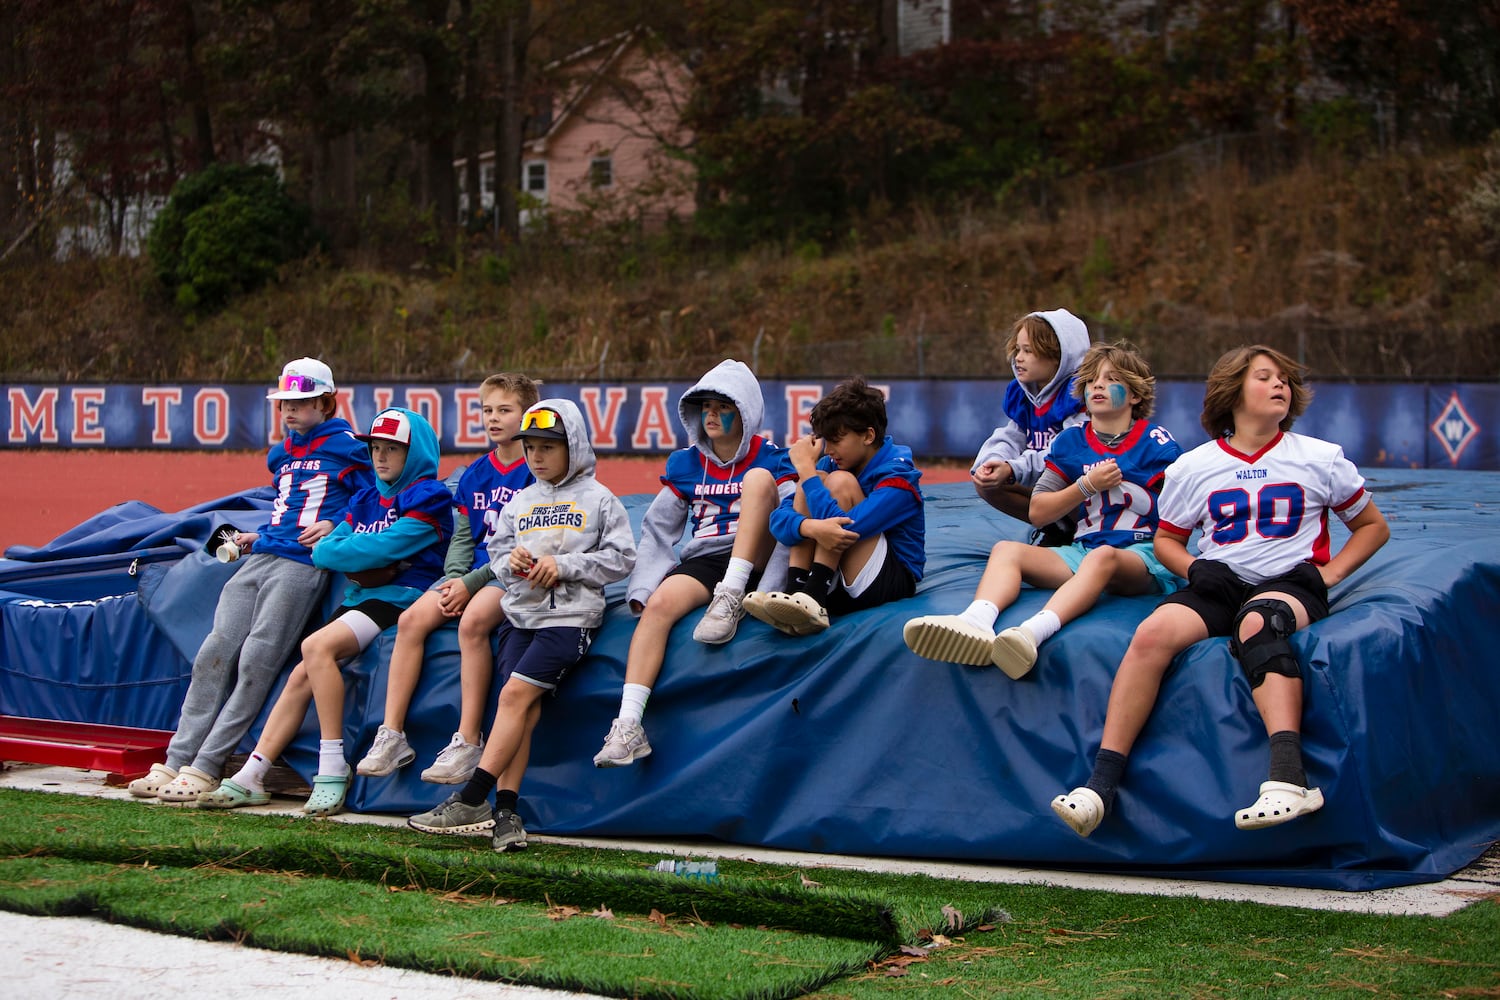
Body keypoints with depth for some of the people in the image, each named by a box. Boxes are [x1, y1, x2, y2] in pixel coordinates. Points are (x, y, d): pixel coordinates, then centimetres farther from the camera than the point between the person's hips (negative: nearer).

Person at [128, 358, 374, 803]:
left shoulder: (344, 448, 5)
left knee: (257, 661, -15)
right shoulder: (280, 455, 27)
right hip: (259, 560, 7)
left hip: (304, 564, -7)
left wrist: (334, 525, -8)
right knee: (214, 654, -6)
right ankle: (176, 762, -7)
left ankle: (205, 768, -15)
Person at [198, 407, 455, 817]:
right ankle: (250, 778, -3)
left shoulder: (428, 498, -6)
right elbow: (323, 551, 10)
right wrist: (363, 565, -9)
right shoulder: (365, 500, 20)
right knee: (300, 676, -6)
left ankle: (333, 772, -25)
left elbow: (384, 547, -17)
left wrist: (342, 552, 0)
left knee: (317, 646, -28)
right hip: (358, 599, 8)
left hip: (400, 599, -8)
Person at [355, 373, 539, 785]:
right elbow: (462, 536, 17)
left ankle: (468, 744, -32)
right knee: (411, 619, -18)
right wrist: (454, 577, -4)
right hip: (471, 573, 7)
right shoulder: (474, 474, 17)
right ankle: (392, 737, -18)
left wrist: (471, 583, -16)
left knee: (473, 621, -35)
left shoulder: (537, 472, -5)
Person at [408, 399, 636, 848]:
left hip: (570, 614, -5)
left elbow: (621, 556, -2)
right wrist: (511, 560, -3)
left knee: (516, 693, -18)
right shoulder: (520, 502, 20)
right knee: (522, 707, -9)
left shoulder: (598, 499, 5)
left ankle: (472, 799, -20)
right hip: (520, 612, 5)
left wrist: (564, 566, -11)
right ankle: (505, 810, -13)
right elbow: (497, 551, 21)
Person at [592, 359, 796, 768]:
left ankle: (731, 598, -31)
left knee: (759, 479, -23)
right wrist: (641, 590, -2)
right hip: (702, 562, 2)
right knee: (660, 604, -32)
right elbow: (657, 530, 12)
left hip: (753, 562, -2)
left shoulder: (771, 460, 3)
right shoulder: (685, 464, 13)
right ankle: (628, 726, -40)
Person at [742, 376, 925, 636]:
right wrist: (810, 527, -32)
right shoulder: (832, 464, 4)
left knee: (840, 482, -20)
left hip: (891, 582, -6)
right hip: (838, 581, 6)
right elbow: (779, 518, -7)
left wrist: (806, 467, -18)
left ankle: (813, 601, -31)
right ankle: (795, 593, -26)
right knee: (811, 481, -11)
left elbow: (845, 528, -29)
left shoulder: (897, 477, -14)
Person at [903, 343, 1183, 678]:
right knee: (1006, 550, -15)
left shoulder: (1157, 443, 4)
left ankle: (1034, 630, -66)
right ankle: (977, 621, -48)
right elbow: (1038, 513, 11)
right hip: (1083, 549, 5)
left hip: (1145, 554, -5)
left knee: (1103, 557, -39)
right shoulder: (1070, 441, 15)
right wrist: (1088, 485, -2)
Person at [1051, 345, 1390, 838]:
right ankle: (1101, 784, -31)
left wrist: (1328, 573, 1)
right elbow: (1166, 539, 20)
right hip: (1218, 585, 2)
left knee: (1257, 623, -39)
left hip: (1290, 582, -2)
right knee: (1152, 634, -29)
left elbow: (1373, 526, 17)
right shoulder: (1193, 467, 11)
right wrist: (1197, 569, -2)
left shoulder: (1321, 459, 9)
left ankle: (1288, 778, -53)